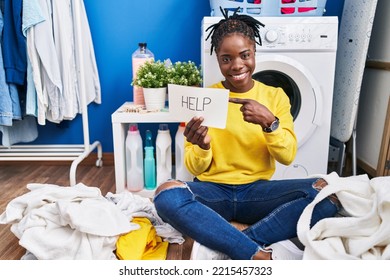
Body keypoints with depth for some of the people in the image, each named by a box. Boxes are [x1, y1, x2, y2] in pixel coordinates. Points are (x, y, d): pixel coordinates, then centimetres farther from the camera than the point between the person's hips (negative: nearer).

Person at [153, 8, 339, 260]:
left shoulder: (275, 96, 6)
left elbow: (288, 156, -2)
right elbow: (196, 169, 0)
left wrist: (269, 122, -20)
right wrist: (202, 147, -23)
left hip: (257, 190, 2)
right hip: (213, 190, -1)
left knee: (325, 191, -24)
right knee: (167, 195, -32)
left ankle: (221, 242, -24)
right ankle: (260, 256, -29)